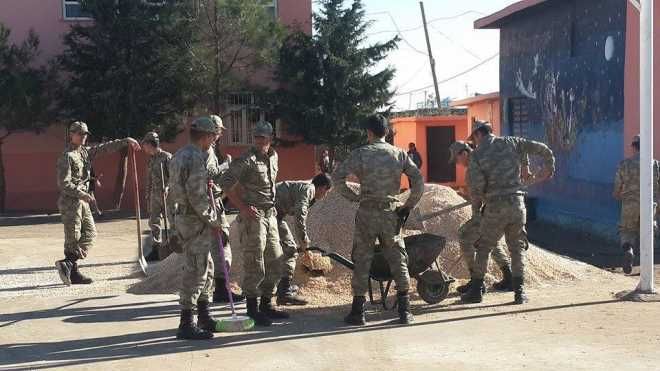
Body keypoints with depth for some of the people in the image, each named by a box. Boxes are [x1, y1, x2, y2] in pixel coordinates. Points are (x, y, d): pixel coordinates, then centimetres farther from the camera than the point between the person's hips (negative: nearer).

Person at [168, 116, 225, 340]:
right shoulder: (195, 158, -18)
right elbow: (197, 198, -23)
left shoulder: (180, 155, 13)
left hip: (183, 215, 10)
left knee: (206, 268, 18)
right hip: (195, 221, -10)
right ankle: (187, 325, 0)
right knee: (195, 272, -5)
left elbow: (176, 190, 20)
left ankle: (204, 317, 28)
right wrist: (214, 221, -12)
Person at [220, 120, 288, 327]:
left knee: (275, 263, 13)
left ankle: (266, 305, 26)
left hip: (270, 215, 8)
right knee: (255, 266, -5)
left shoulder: (273, 156, 12)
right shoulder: (247, 160, -13)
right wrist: (243, 207, -21)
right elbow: (225, 183, -19)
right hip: (253, 217, -8)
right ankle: (252, 310, 5)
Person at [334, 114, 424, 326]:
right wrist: (409, 205, 6)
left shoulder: (361, 153, -3)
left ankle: (358, 311, 6)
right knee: (398, 260, 10)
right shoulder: (399, 154, 4)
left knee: (362, 261, 5)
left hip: (367, 212, -2)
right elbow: (418, 180, -2)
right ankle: (404, 311, 9)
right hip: (391, 213, 2)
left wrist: (353, 197, -1)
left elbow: (338, 177, -12)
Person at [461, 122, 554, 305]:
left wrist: (476, 205, 9)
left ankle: (476, 290, 14)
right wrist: (549, 168, 25)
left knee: (484, 248, 11)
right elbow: (543, 149, 7)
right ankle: (519, 291, 6)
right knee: (517, 248, 13)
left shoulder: (476, 155, 0)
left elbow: (476, 186, -10)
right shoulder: (512, 143, 8)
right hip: (517, 203, 3)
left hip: (495, 206, -3)